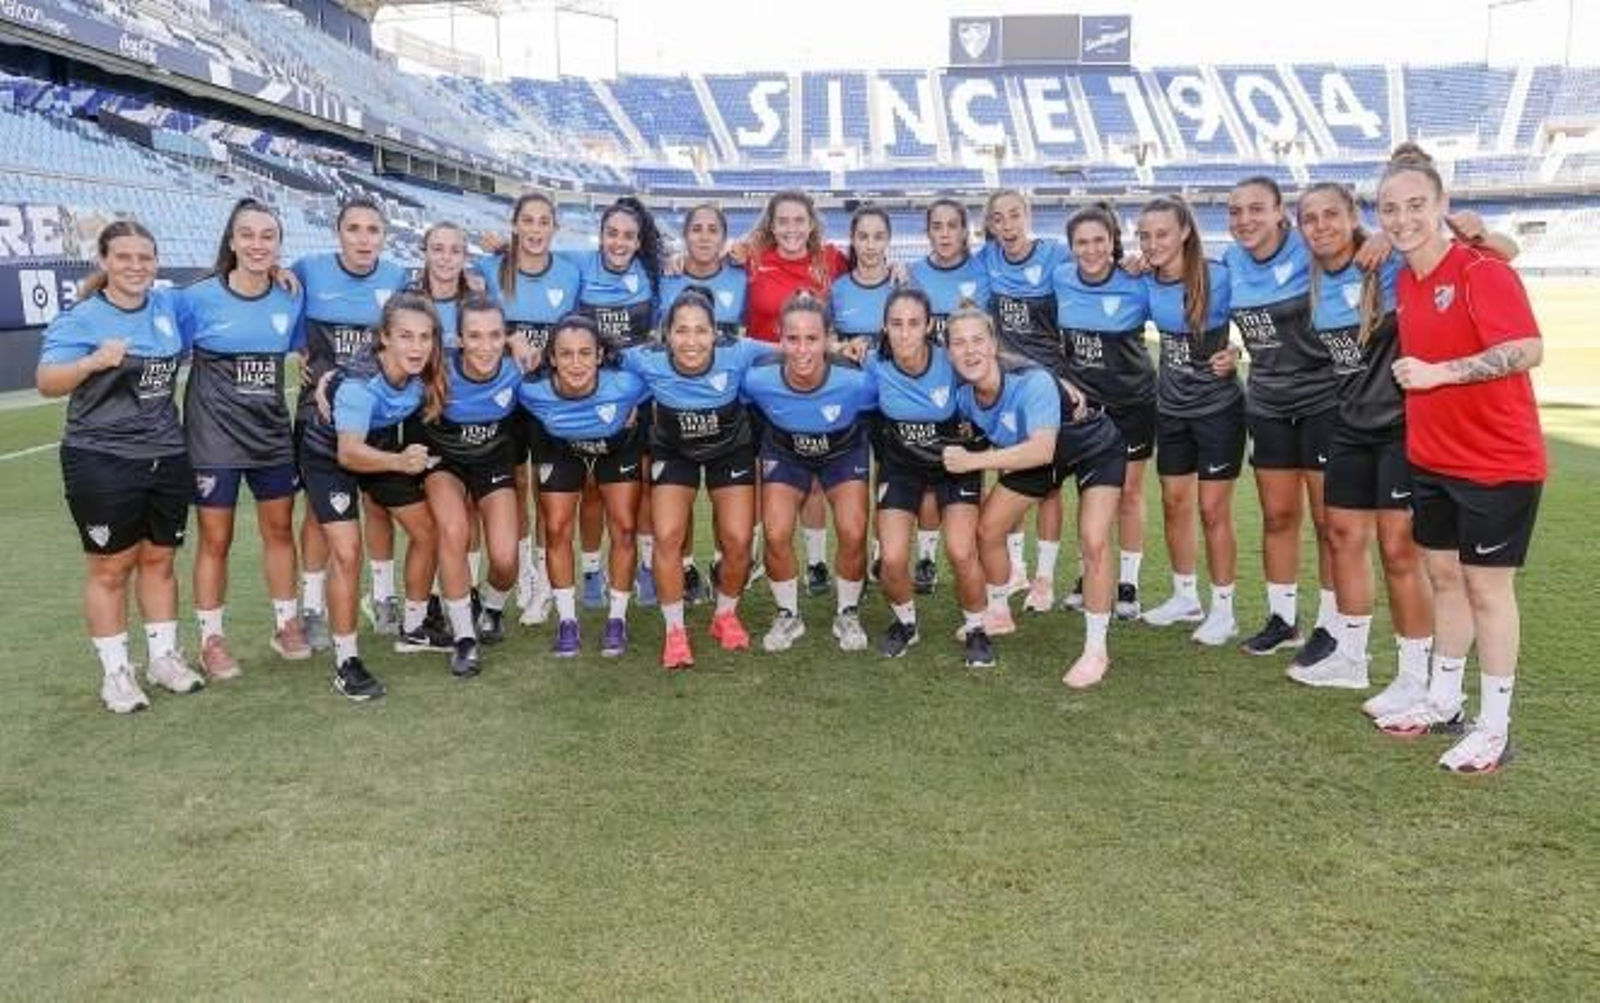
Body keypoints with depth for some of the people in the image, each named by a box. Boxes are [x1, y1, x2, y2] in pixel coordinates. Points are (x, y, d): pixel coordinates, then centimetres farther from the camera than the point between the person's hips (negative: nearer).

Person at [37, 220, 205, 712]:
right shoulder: (82, 318, -10)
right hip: (103, 463, -5)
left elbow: (178, 355, 27)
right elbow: (47, 383, -17)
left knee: (159, 560, 14)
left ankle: (164, 657, 26)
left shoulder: (166, 306, 6)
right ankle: (115, 671, 15)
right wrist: (94, 361, -37)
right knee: (110, 568, 4)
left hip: (167, 457, 5)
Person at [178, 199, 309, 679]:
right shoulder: (198, 298, -12)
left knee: (280, 530, 13)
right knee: (215, 540, 5)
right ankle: (211, 639, 19)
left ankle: (286, 624, 29)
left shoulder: (290, 299, -1)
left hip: (273, 433, 4)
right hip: (214, 437, -3)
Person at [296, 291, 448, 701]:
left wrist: (414, 455, -11)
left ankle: (413, 629, 29)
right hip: (328, 457, -6)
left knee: (427, 533, 9)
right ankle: (345, 660, -3)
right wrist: (400, 462, -60)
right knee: (346, 553, -17)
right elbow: (348, 453, -45)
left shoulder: (425, 374, -20)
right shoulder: (359, 382, -36)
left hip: (383, 447, 6)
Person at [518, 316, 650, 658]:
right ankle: (567, 621, 14)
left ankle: (617, 619, 14)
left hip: (619, 447, -1)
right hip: (560, 450, 1)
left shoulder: (626, 384, -39)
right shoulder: (533, 390, -35)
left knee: (623, 528, -3)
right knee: (557, 529, -3)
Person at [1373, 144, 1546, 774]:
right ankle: (1443, 702, 29)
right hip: (1433, 456, 7)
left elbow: (1528, 349, -27)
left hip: (1497, 460, -7)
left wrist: (1438, 373, -28)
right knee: (1443, 576, 15)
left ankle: (1495, 729, 13)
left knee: (1486, 585, 0)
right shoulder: (1404, 280, 5)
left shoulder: (1481, 270, -17)